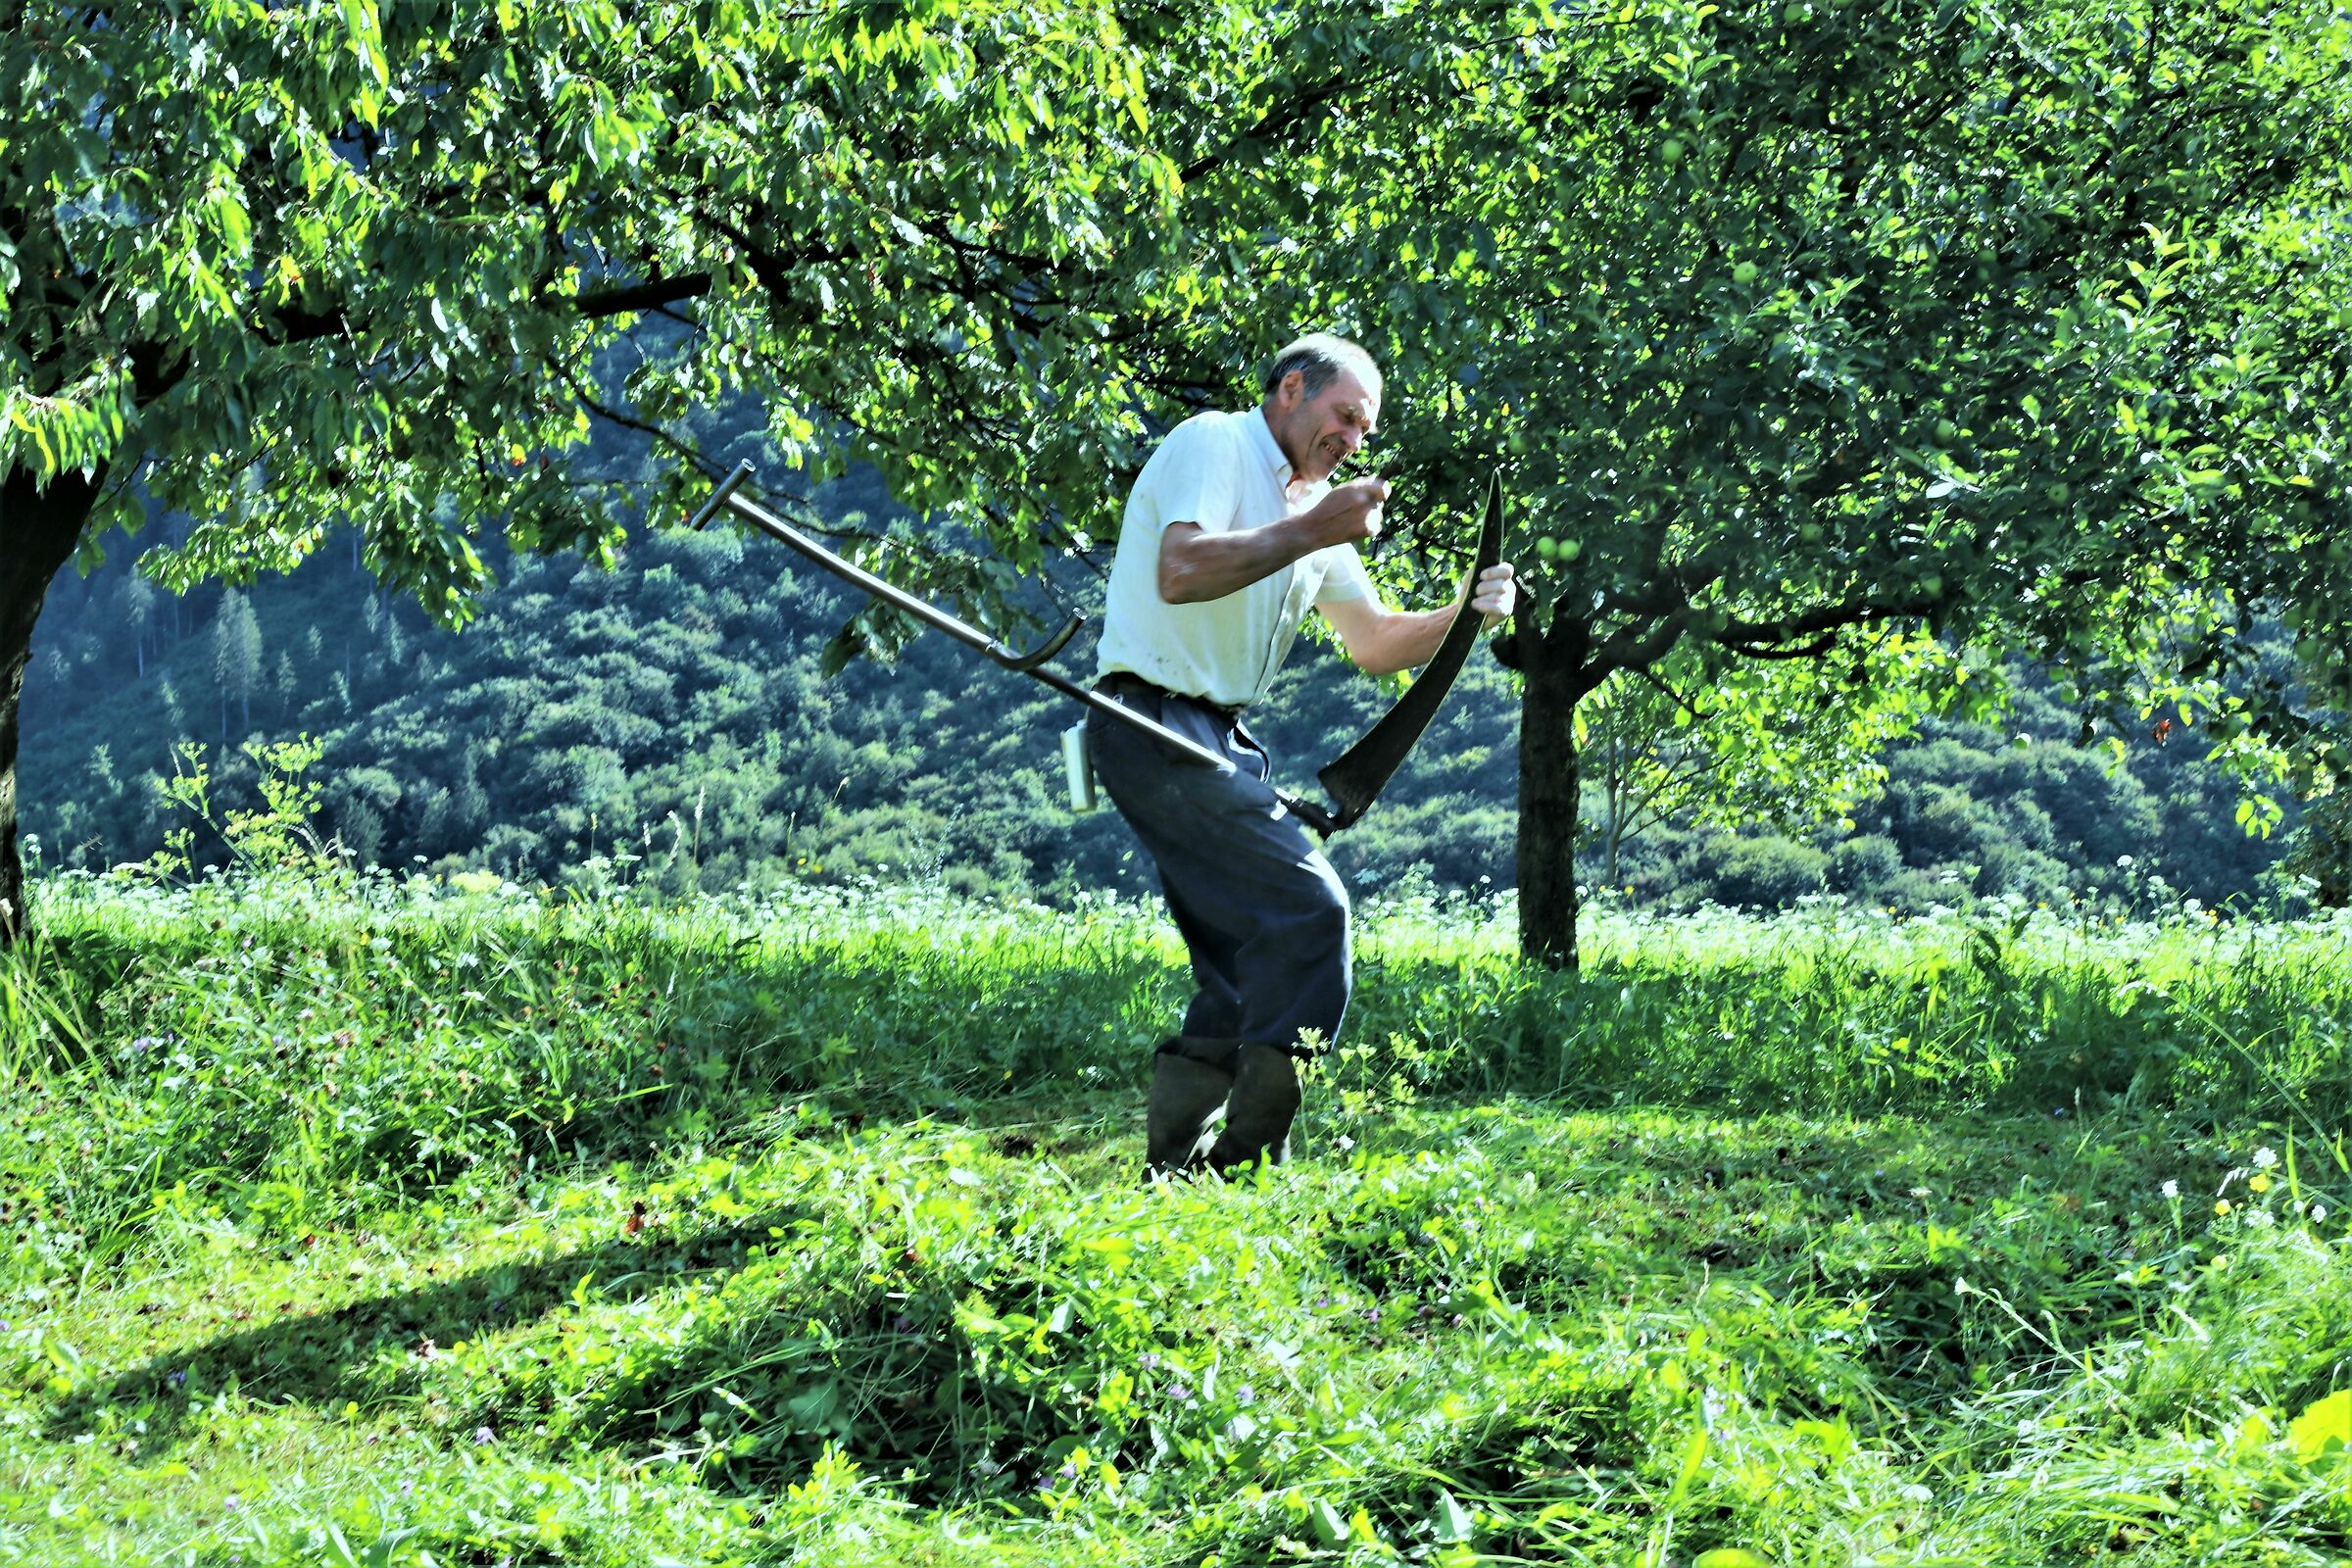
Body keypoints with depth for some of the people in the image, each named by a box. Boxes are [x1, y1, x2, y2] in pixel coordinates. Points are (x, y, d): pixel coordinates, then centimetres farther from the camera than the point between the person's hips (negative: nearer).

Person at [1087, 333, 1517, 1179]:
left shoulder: (1309, 504, 21)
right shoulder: (1212, 444, -7)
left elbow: (1373, 641, 20)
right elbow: (1179, 572, -24)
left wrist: (1465, 612, 3)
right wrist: (1310, 531, -22)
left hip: (1222, 740, 10)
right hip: (1155, 722, -10)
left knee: (1245, 965, 7)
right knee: (1306, 905, -17)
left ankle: (1170, 1170, 11)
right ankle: (1251, 1161, -15)